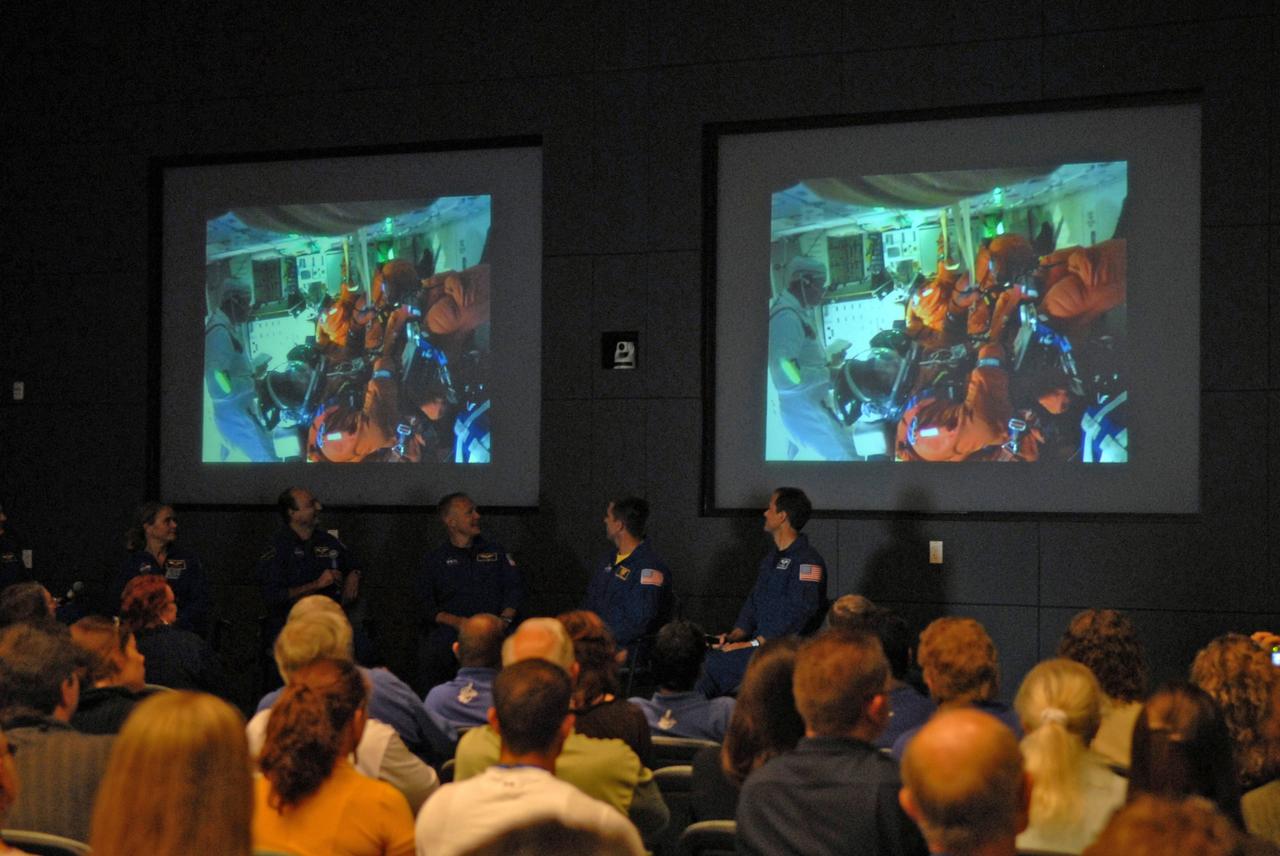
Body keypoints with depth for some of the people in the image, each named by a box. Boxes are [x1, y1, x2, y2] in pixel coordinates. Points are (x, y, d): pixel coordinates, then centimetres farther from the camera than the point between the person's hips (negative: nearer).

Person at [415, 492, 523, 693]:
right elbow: (425, 605, 7)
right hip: (448, 635, 0)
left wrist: (504, 619, -5)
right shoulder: (435, 560, 15)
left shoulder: (495, 551, 20)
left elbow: (515, 588, 13)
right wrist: (455, 621, -10)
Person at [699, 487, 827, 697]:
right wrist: (733, 636, 3)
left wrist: (754, 644, -18)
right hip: (761, 643, 9)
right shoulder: (771, 559, 21)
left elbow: (799, 613, -18)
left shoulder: (807, 560, -11)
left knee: (717, 663, -24)